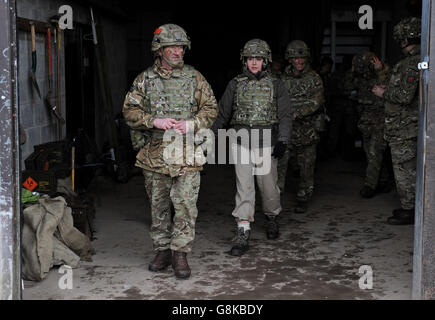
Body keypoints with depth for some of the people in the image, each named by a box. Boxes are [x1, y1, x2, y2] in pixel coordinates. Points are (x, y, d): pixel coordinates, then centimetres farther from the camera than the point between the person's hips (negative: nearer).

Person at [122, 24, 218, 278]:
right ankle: (163, 250, 22)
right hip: (155, 154, 1)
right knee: (158, 206, 10)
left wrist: (192, 124, -11)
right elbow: (130, 111, 2)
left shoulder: (194, 78, 7)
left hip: (187, 155, -1)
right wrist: (154, 121, -14)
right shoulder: (145, 79, 7)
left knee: (186, 205, -6)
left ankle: (180, 253, 4)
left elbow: (211, 109, 7)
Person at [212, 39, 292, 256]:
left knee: (268, 185, 8)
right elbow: (223, 112, 13)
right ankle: (242, 234, -7)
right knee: (244, 186, -7)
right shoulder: (235, 84, 7)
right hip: (241, 140, 0)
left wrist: (282, 141, -12)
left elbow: (285, 115, 0)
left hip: (266, 142, 0)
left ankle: (272, 218, 37)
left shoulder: (275, 85, 4)